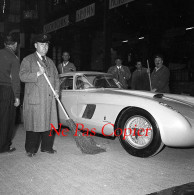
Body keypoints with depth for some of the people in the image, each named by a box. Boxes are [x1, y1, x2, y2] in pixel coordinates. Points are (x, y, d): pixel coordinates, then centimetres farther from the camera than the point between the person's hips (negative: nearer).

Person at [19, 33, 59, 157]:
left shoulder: (50, 61, 22)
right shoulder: (28, 60, 4)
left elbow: (56, 77, 23)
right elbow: (23, 76, -8)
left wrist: (56, 89, 6)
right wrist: (38, 73, -18)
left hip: (50, 99, 5)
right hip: (34, 99, -5)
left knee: (49, 123, 6)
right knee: (34, 124, -2)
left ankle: (47, 147, 18)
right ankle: (31, 149, 10)